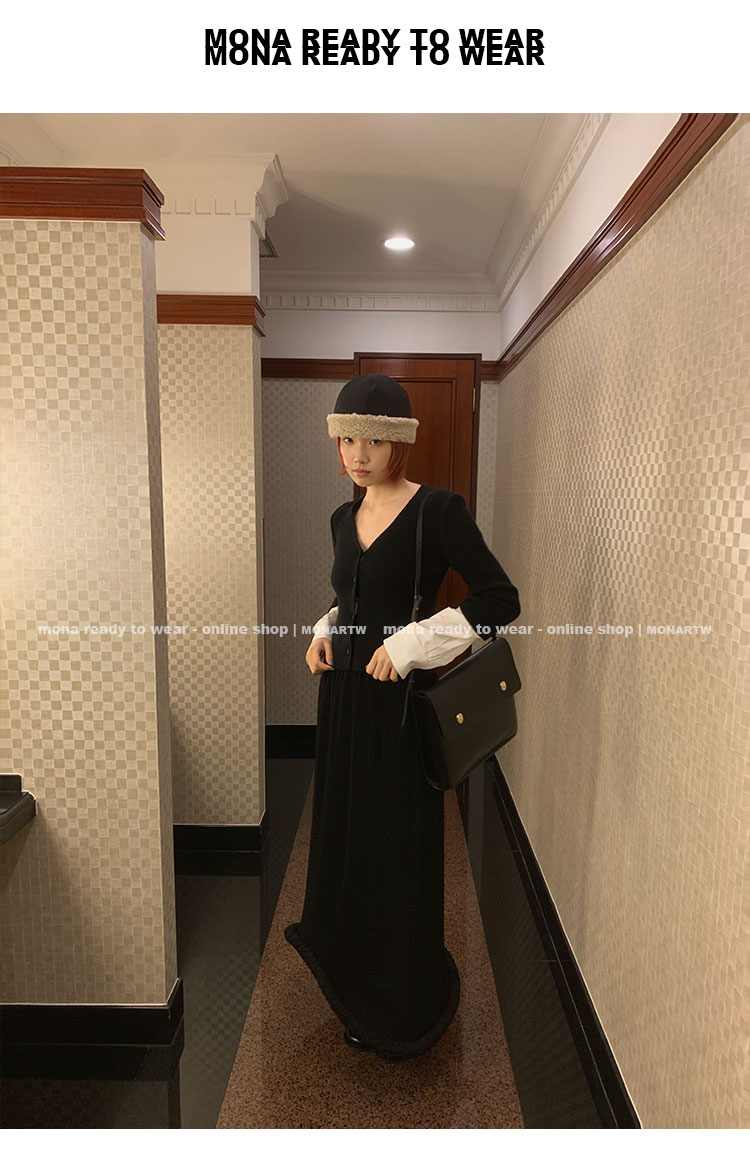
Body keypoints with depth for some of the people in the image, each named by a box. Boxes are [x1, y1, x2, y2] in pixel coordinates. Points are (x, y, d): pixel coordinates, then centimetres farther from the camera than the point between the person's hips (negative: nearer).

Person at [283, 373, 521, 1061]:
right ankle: (363, 997, 42)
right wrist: (326, 633, 2)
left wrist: (411, 644, -19)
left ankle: (408, 1011, 34)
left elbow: (501, 599, -15)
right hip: (344, 696, 7)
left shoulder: (438, 510, -13)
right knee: (345, 843, 17)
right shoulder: (344, 518, 8)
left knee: (399, 851, 7)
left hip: (399, 703, -7)